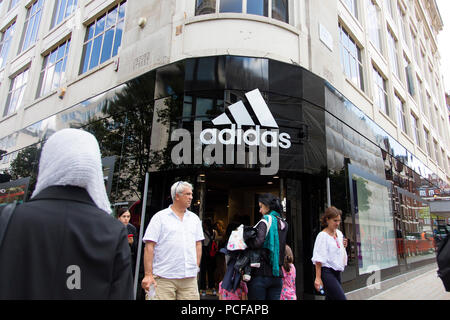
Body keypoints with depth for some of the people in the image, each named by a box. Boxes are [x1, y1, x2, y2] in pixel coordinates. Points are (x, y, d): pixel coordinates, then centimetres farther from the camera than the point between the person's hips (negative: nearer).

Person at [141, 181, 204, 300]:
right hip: (164, 277, -4)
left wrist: (196, 267, 8)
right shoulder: (160, 217, -1)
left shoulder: (194, 218, 13)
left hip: (189, 278, 4)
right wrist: (148, 274, -9)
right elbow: (149, 247, -5)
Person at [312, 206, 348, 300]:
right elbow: (318, 259, -15)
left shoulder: (339, 233, 10)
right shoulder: (322, 235, -12)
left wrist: (343, 246, 5)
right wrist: (318, 278, -18)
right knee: (341, 298, -14)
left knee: (331, 297, 10)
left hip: (337, 272, 8)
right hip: (327, 272, -8)